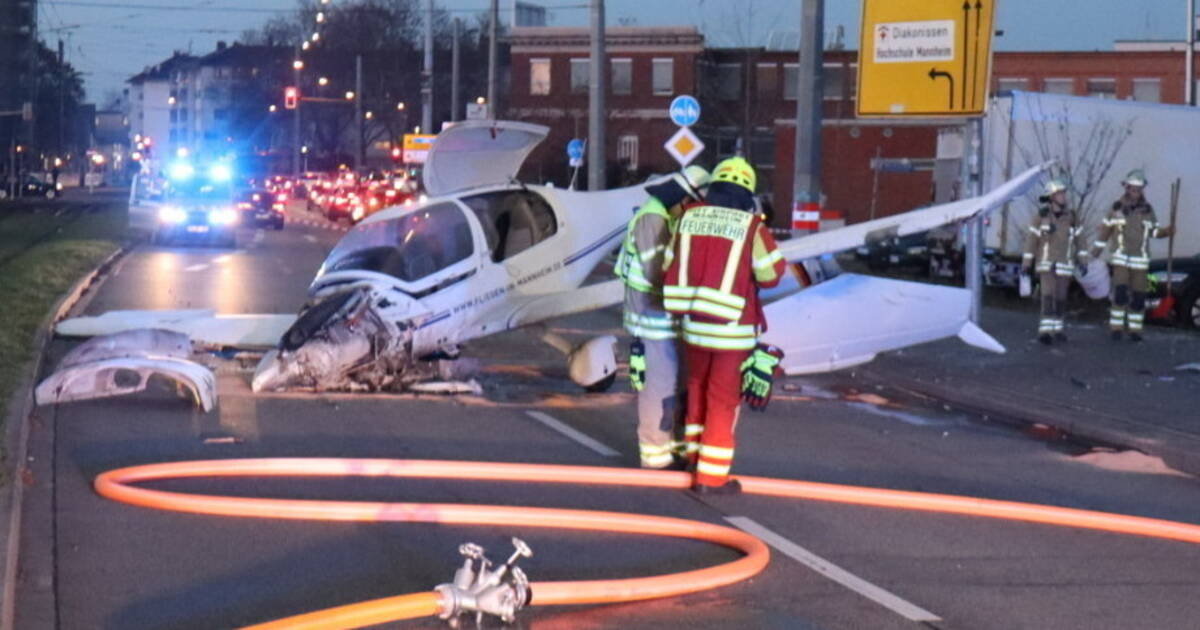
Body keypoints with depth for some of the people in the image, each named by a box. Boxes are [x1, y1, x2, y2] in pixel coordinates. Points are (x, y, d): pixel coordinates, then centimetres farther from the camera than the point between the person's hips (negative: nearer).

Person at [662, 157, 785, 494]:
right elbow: (771, 274, -6)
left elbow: (671, 267, 5)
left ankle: (695, 452, 40)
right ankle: (711, 475, 9)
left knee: (698, 387, 25)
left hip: (693, 323, 4)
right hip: (733, 328, -4)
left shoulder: (689, 217, 0)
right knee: (723, 399, 5)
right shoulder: (751, 226, -13)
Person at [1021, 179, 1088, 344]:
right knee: (1048, 296, -15)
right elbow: (1031, 239, -3)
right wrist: (1026, 263, -3)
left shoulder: (1071, 216, -1)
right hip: (1046, 263, -3)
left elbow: (1080, 240, 5)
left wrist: (1083, 261, -2)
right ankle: (1045, 331, -18)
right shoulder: (1041, 216, -7)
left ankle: (1056, 329, 25)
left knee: (1060, 298, 9)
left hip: (1064, 265, 3)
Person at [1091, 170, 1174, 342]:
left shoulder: (1147, 210, -1)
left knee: (1138, 297, 2)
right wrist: (1095, 252, 4)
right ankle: (1116, 328, -5)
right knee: (1120, 294, -13)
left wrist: (1167, 231, -16)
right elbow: (1105, 230, 4)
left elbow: (1154, 232, 6)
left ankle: (1135, 330, 13)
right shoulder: (1117, 207, -4)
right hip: (1121, 259, -2)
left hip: (1140, 261, 2)